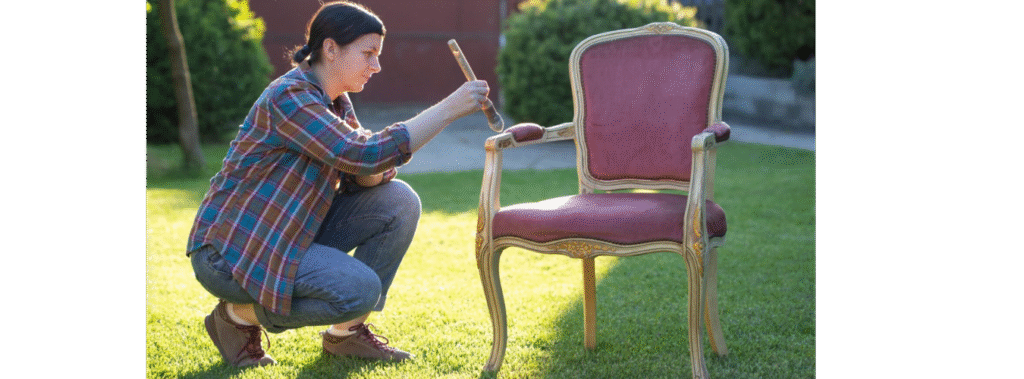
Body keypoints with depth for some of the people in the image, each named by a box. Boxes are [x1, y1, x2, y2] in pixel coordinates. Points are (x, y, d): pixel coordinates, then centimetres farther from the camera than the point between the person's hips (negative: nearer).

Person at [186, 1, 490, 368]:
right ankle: (239, 315, -2)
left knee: (399, 202, -5)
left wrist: (375, 170, -20)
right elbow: (364, 154, -33)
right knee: (360, 290, -26)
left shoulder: (336, 100, 6)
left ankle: (346, 332, 6)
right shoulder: (288, 96, -23)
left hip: (292, 231, 9)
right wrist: (450, 108, -30)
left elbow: (363, 174, 6)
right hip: (228, 250, -9)